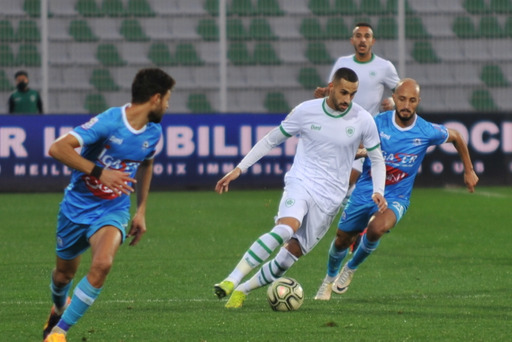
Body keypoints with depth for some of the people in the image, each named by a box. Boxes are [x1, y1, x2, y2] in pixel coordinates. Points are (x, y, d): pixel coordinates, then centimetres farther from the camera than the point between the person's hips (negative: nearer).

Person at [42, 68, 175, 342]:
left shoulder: (153, 132, -2)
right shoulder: (109, 122, -23)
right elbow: (58, 148, -31)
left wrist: (141, 210, 19)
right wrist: (100, 172, -36)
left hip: (113, 210, 3)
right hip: (77, 206, -3)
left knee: (102, 264, -26)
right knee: (64, 272, 14)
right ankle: (59, 308, 53)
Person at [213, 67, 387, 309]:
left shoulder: (363, 120, -2)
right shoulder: (306, 111, -4)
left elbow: (376, 159, 12)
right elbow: (271, 140, 7)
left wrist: (378, 192, -5)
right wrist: (239, 169, 3)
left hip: (330, 196, 2)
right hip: (301, 182, -2)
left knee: (293, 251, -5)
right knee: (286, 227, -31)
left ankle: (243, 290, 10)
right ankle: (232, 279, -31)